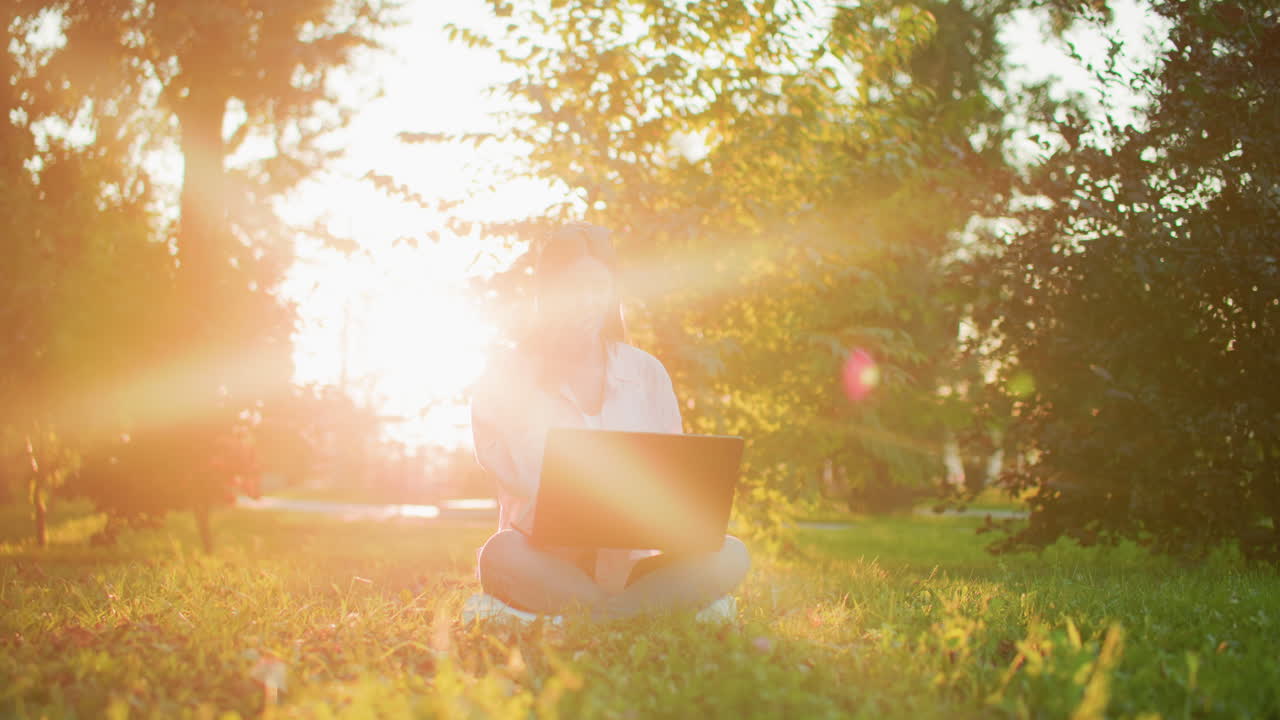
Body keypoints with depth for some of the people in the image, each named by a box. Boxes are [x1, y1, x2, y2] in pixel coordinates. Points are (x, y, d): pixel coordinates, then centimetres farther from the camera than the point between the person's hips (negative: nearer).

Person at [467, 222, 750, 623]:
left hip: (628, 561, 3)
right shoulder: (507, 377, 4)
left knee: (730, 556, -24)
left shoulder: (646, 373, 11)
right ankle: (667, 605, -30)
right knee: (501, 555, -37)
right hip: (546, 558, -2)